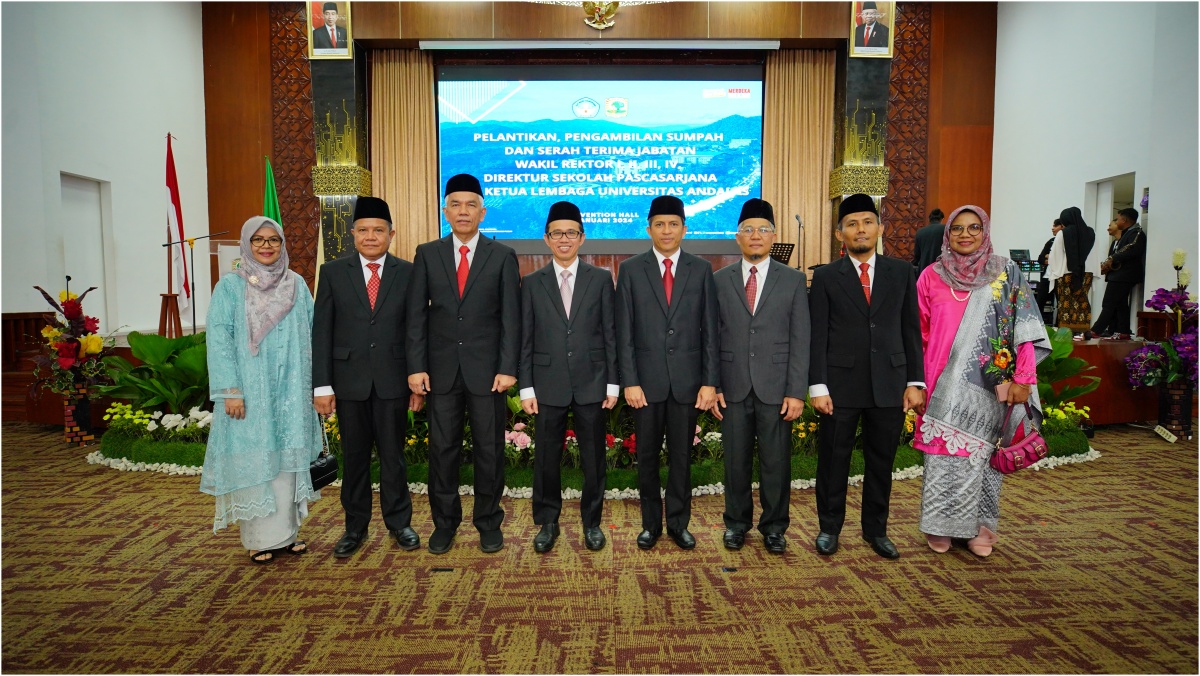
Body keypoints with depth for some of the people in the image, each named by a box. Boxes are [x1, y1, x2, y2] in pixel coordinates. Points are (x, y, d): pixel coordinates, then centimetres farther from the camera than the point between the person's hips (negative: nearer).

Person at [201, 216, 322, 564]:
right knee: (253, 459, 2)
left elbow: (312, 334, 9)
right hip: (249, 390, -3)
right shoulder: (230, 286, -1)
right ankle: (260, 538, 14)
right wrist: (230, 390, -14)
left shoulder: (297, 285, 9)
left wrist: (318, 382, 3)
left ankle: (286, 531, 19)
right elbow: (219, 339, -7)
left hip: (291, 391, 3)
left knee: (288, 458, 8)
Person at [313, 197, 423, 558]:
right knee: (354, 456, 10)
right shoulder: (333, 272, 4)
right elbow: (321, 332, 1)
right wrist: (321, 384, -3)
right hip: (349, 380, 1)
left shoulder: (407, 273, 2)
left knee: (393, 454, 8)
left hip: (393, 379, -1)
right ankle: (356, 527, 24)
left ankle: (399, 522, 24)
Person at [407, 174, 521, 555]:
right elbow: (416, 315, 4)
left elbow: (511, 317, -2)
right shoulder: (427, 254, 6)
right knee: (442, 449, 8)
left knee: (489, 451, 7)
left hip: (487, 370, -1)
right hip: (441, 370, 1)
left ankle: (489, 524, 22)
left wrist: (508, 368, -9)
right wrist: (416, 366, -3)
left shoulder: (502, 256, 3)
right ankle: (444, 523, 24)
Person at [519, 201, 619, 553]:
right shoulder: (532, 283, 6)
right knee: (546, 458, 8)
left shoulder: (601, 279, 4)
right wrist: (526, 387, -1)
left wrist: (613, 383, -2)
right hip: (548, 385, 1)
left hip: (591, 383, 0)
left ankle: (592, 522, 25)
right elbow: (525, 340, 4)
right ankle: (547, 522, 25)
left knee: (594, 457, 8)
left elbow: (610, 335, 2)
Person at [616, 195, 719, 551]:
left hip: (687, 379, 0)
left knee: (681, 455, 10)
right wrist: (629, 381, -7)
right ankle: (651, 523, 25)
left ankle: (678, 522, 24)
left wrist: (710, 381, -3)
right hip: (647, 379, 0)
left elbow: (709, 330, 2)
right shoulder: (630, 269, 2)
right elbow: (624, 332, -1)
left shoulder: (701, 269, 4)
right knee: (647, 455, 10)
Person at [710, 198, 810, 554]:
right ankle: (737, 522, 27)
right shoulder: (720, 280, 6)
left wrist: (796, 392, -6)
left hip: (775, 387, -1)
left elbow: (800, 340, 0)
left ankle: (774, 526, 24)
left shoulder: (793, 280, 4)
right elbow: (712, 337, 5)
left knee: (776, 461, 7)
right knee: (736, 460, 9)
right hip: (733, 387, 1)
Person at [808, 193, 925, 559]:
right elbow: (817, 336, -2)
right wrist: (817, 387, -8)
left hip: (889, 385, 2)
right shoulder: (825, 277, 1)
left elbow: (911, 330, 7)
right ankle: (830, 527, 24)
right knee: (833, 460, 7)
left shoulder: (902, 272, 7)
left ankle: (876, 529, 28)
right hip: (841, 385, -2)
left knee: (882, 461, 12)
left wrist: (915, 381, 2)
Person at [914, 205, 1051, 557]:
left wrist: (1022, 379, -7)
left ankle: (980, 526, 22)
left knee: (981, 454, 7)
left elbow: (1024, 329, -1)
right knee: (944, 453, 3)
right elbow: (920, 333, 6)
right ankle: (941, 526, 17)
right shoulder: (932, 276, 4)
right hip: (944, 386, 0)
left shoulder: (1007, 273, 3)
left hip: (988, 385, 0)